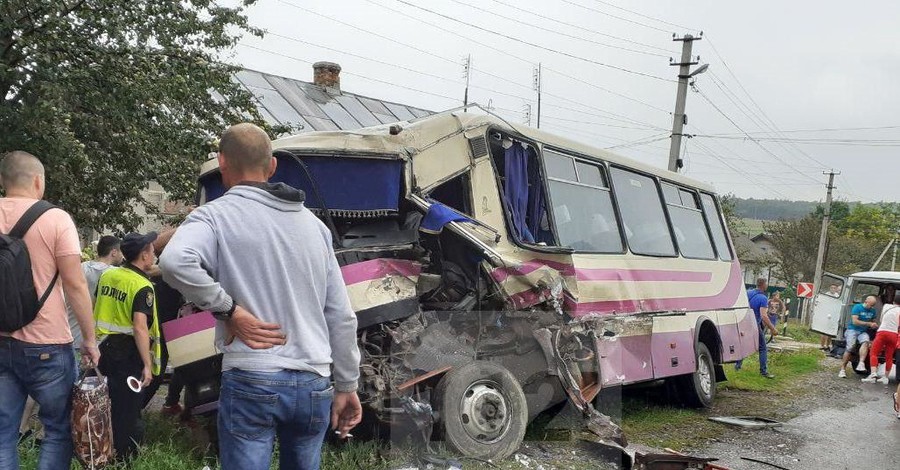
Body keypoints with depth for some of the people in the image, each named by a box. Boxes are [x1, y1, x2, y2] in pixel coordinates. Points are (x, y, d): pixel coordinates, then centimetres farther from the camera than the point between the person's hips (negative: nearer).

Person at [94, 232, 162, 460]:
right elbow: (140, 328, -26)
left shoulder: (107, 275, 3)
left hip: (104, 347, 7)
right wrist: (147, 365, -24)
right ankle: (124, 457, 16)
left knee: (108, 403, 21)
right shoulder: (142, 286, -18)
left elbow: (96, 310, 14)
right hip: (128, 353, -7)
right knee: (127, 408, 6)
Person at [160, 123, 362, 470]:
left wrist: (227, 309, -12)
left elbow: (174, 262, -26)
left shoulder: (217, 215, -3)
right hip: (313, 386, 5)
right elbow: (341, 317, 13)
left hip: (252, 383, -5)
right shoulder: (313, 223, 13)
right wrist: (346, 386, 19)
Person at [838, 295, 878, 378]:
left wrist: (874, 325, 4)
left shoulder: (872, 311, 11)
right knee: (850, 348, -18)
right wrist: (869, 324, -17)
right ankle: (842, 370, -12)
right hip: (852, 330, -4)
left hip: (863, 332, 4)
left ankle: (861, 364, -40)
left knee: (865, 342, -29)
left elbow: (873, 321, 28)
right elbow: (855, 321, -15)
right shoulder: (857, 307, -7)